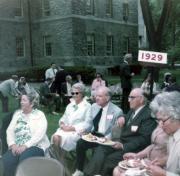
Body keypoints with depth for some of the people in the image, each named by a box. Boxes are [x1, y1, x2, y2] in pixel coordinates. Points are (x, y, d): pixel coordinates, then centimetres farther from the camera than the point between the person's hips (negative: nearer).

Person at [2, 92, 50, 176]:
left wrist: (25, 146, -22)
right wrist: (12, 144, -12)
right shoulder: (17, 113, 15)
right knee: (7, 160, -27)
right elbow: (10, 130, 7)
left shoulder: (39, 115, 0)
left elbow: (39, 134, -12)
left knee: (24, 159, -34)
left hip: (36, 146, -3)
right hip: (17, 146, 4)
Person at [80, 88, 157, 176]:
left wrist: (123, 146, -26)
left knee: (109, 159, -23)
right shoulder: (133, 110, 12)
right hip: (122, 142, 8)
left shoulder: (148, 115, -15)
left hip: (132, 148, -8)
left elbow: (144, 139, -20)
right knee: (100, 149, -11)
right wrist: (122, 118, 4)